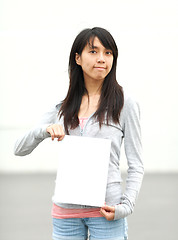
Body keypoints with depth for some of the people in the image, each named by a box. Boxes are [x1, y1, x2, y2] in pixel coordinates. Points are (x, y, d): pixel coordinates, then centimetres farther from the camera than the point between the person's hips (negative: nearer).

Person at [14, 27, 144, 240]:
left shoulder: (125, 105, 0)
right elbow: (19, 149, 7)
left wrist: (125, 206, -13)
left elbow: (136, 166, 1)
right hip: (66, 212, 3)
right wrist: (45, 130, -12)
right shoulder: (62, 107, 9)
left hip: (105, 212, -3)